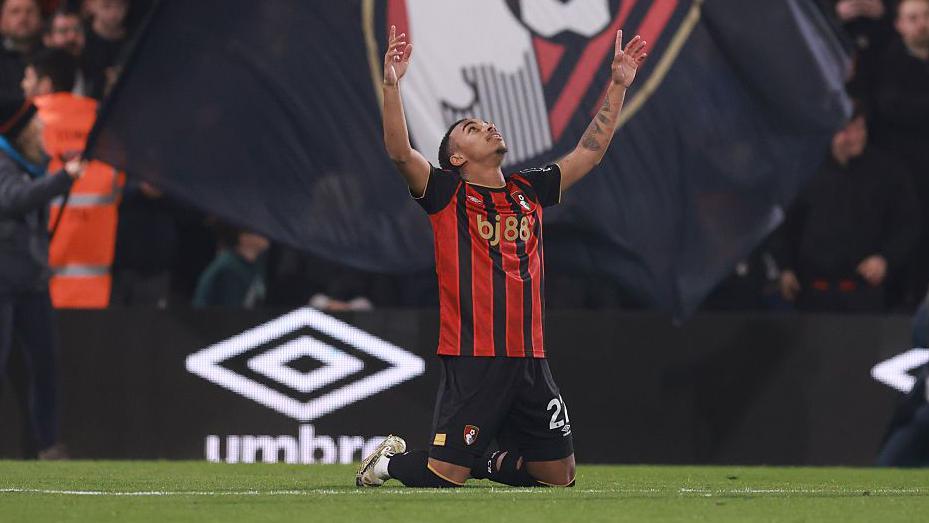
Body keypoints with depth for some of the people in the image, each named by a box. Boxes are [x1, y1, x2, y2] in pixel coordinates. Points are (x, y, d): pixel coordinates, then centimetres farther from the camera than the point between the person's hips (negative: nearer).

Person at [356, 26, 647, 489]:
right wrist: (391, 85, -26)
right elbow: (400, 152, -14)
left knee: (559, 475, 8)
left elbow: (589, 152, 21)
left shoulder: (530, 191, 15)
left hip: (529, 360, 5)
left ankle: (486, 462, 33)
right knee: (444, 476, -9)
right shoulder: (447, 193, 1)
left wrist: (618, 85, 17)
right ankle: (391, 459, 23)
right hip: (471, 360, -5)